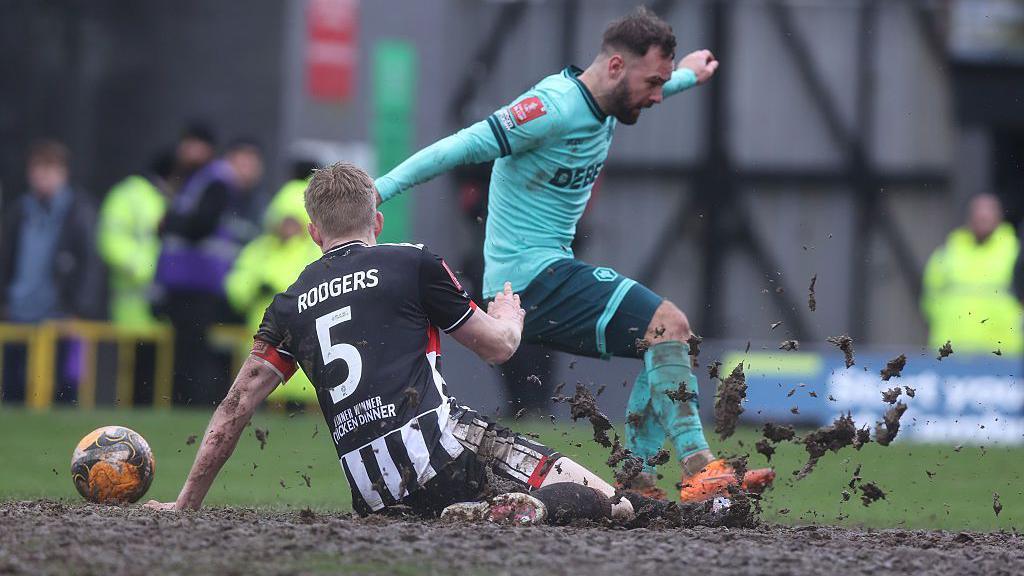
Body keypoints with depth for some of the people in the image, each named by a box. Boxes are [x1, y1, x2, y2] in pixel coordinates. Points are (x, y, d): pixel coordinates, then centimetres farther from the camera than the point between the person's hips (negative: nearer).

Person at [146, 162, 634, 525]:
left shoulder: (291, 305, 19)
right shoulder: (413, 264, 10)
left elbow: (234, 410, 19)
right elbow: (498, 346, 18)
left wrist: (186, 504, 28)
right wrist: (509, 316, 42)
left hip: (369, 492, 4)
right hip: (438, 447, -4)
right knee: (611, 505, -3)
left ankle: (462, 515, -13)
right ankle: (530, 509, -34)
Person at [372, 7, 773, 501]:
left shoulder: (604, 106, 9)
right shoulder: (555, 107, -19)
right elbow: (462, 148, -19)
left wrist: (687, 77, 51)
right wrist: (382, 188, -20)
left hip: (552, 269, 10)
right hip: (531, 273, -10)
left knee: (667, 343, 9)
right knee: (667, 325, -19)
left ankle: (637, 490, 6)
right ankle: (699, 471, -22)